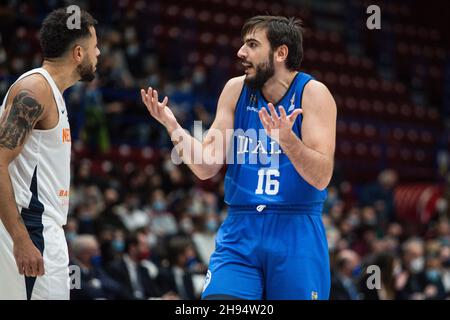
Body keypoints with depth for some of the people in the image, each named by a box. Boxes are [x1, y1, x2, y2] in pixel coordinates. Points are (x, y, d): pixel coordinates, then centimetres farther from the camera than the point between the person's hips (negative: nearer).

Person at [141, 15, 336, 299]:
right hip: (240, 233, 3)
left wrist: (287, 139, -33)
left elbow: (321, 177, -16)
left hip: (297, 235, -3)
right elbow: (207, 167, 2)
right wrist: (172, 125, -12)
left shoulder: (313, 93, -7)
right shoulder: (236, 90, 5)